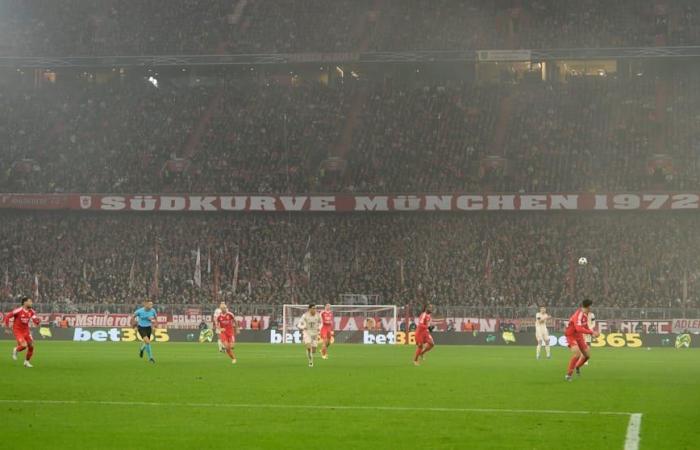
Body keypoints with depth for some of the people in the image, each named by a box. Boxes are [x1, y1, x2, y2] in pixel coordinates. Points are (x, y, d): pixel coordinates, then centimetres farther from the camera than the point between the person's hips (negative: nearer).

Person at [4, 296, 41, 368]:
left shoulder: (31, 311, -2)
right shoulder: (18, 310, -19)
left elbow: (36, 321, -4)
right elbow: (7, 317, -12)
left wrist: (38, 321, -28)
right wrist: (7, 328, -10)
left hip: (26, 331, 6)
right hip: (18, 331, -6)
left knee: (31, 346, 1)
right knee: (24, 345, -22)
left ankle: (27, 362, 22)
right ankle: (16, 350, 14)